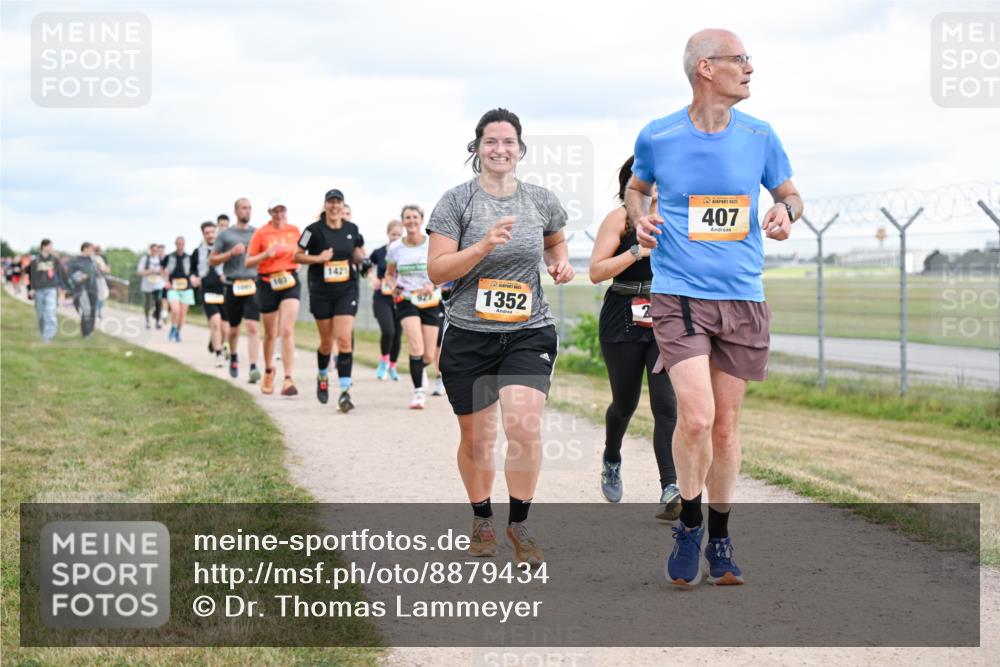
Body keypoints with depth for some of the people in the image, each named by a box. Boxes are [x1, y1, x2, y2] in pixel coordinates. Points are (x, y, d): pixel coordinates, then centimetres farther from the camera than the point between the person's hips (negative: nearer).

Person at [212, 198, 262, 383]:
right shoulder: (225, 234, 7)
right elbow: (212, 260, 7)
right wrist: (231, 253, -9)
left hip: (253, 284, 0)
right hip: (233, 285, 0)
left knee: (252, 327, -14)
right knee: (234, 328, 12)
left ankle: (254, 368, -20)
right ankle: (233, 357, 40)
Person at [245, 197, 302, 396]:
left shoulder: (294, 230, 5)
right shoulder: (261, 233, -2)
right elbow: (248, 262, -3)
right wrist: (267, 254, -18)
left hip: (290, 283, 0)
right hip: (267, 283, 0)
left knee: (287, 331, -15)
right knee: (270, 333, 12)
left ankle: (288, 380, -19)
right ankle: (268, 371, 37)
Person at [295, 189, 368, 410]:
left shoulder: (352, 230, 4)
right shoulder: (314, 230, -4)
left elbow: (359, 252, 20)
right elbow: (297, 256, 1)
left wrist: (361, 259, -2)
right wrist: (318, 258, -15)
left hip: (347, 291, 1)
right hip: (321, 292, -1)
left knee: (344, 339, -13)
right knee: (327, 342, 9)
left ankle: (345, 391, -15)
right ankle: (322, 377, 40)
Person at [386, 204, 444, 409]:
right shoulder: (395, 248, -1)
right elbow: (389, 274, 14)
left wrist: (433, 284, -17)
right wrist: (393, 286, -8)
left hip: (430, 301, 1)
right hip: (406, 300, -1)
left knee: (429, 356, 2)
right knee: (417, 348, -22)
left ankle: (418, 368, 38)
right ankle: (418, 392, -12)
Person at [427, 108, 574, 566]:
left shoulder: (541, 200, 5)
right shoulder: (456, 201, -3)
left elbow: (554, 241, 27)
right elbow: (436, 271, -8)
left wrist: (560, 261, 4)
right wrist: (484, 245, -21)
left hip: (529, 333, 1)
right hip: (468, 335, -1)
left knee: (524, 427, -18)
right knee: (476, 438, 10)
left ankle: (519, 524, -1)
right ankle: (481, 519, 34)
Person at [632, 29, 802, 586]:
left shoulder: (759, 137, 4)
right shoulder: (657, 137, 0)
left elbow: (789, 192, 17)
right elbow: (636, 188, 20)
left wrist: (787, 212, -5)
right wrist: (640, 218, -1)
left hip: (741, 297, 3)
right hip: (678, 293, -2)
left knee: (726, 424, 8)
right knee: (696, 417, -16)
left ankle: (720, 540, 25)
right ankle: (689, 523, 8)